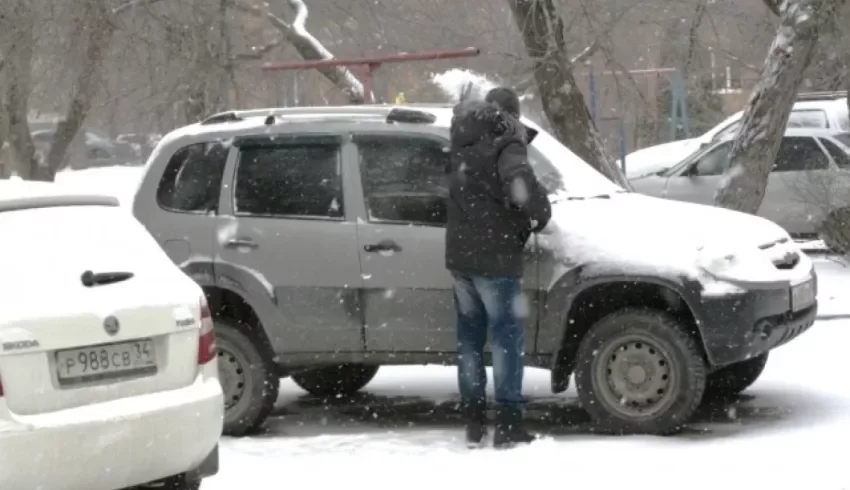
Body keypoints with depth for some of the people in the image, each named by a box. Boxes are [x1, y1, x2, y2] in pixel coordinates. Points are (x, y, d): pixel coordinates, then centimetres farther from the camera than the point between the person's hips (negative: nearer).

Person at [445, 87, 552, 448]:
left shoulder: (463, 144, 11)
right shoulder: (506, 147, -10)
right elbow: (522, 187, -28)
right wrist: (539, 216, -12)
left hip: (459, 255, 7)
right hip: (494, 258, -7)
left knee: (470, 336, 13)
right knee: (507, 336, -3)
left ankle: (473, 423, 15)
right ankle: (507, 425, -7)